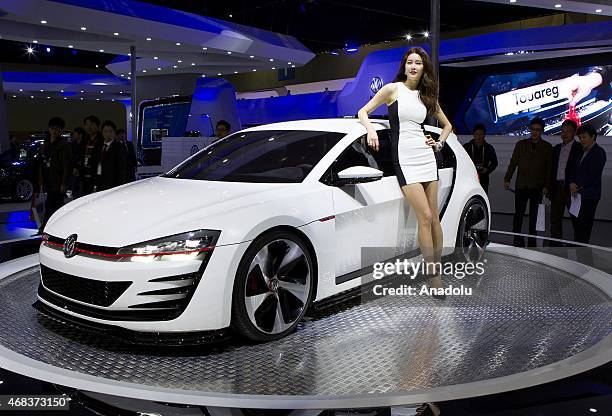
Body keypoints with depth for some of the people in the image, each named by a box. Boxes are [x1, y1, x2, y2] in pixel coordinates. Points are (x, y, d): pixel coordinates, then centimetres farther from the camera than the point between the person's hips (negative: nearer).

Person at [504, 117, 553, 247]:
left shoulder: (547, 147, 5)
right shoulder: (521, 144, 8)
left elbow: (549, 168, 4)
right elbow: (513, 163, 9)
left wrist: (546, 186, -3)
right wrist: (507, 179, 1)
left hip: (537, 187, 0)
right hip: (521, 186, 0)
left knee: (534, 216, 6)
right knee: (518, 214, -4)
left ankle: (532, 242, 15)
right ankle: (517, 241, 2)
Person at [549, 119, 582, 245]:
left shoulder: (580, 148, -5)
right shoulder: (556, 149, 14)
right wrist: (549, 188, 10)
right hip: (557, 188, 6)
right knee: (555, 218, 8)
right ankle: (556, 244, 16)